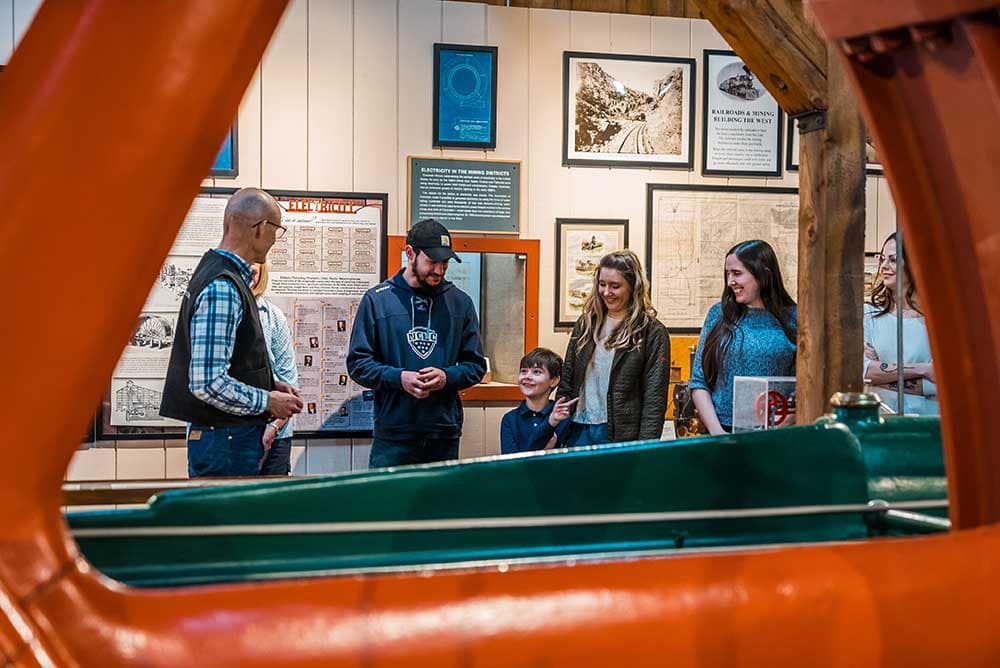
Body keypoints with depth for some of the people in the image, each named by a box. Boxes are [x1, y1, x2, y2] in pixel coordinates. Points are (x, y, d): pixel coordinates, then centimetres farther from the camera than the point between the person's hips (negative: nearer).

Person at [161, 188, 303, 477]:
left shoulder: (223, 274, 12)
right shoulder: (222, 289, -20)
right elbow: (207, 383, -25)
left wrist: (269, 385, 11)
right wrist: (268, 401, -13)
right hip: (226, 442, -10)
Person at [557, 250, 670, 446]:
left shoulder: (652, 332, -5)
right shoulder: (586, 323, 10)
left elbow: (655, 399, -8)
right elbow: (566, 382, 12)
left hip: (622, 435, -4)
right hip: (578, 429, 4)